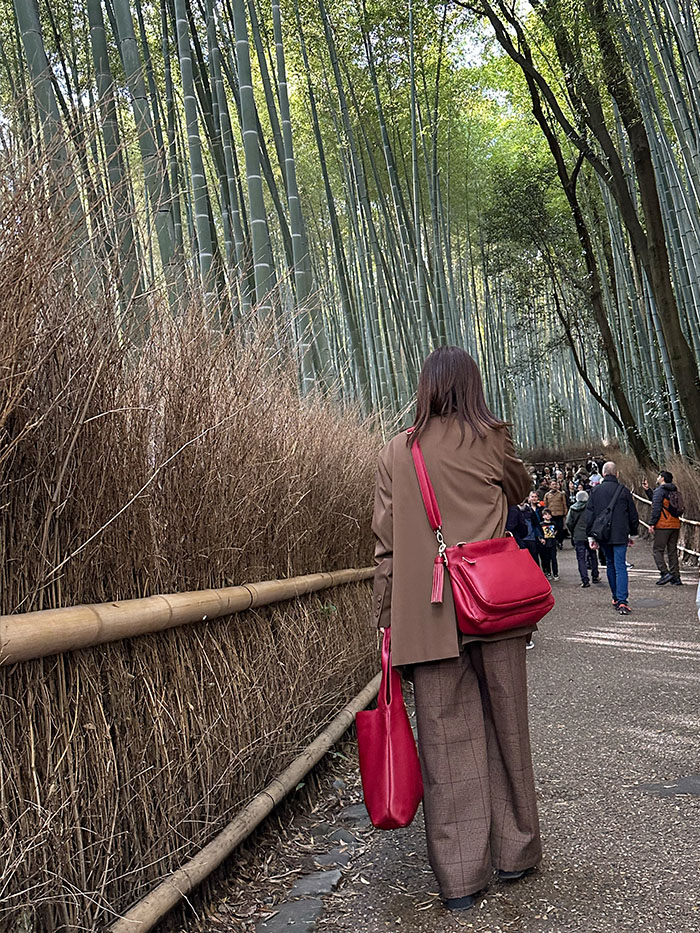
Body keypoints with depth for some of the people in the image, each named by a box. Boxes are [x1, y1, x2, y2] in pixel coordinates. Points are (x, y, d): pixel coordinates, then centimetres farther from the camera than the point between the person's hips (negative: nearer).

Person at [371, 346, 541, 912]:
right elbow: (520, 489, 21)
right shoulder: (493, 442, 1)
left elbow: (386, 541, 1)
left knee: (448, 741, 5)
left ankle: (460, 877, 11)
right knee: (505, 726, 15)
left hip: (429, 615, 0)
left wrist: (387, 617, 7)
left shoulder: (397, 453, 3)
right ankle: (515, 852, 28)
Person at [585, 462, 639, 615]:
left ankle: (616, 598, 23)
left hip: (603, 536, 2)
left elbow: (589, 515, 3)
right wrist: (633, 534, 16)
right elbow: (633, 514, 4)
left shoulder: (595, 491, 2)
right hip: (620, 536, -2)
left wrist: (591, 536, 9)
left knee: (610, 565, 17)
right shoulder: (624, 490, -2)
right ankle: (622, 601, -16)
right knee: (620, 566, -5)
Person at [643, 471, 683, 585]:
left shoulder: (660, 490, -9)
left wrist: (651, 524, -14)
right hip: (675, 525, 8)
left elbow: (656, 508, -16)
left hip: (663, 525, -8)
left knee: (657, 550, -2)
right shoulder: (674, 491, 17)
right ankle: (676, 577, 9)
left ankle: (665, 573, -13)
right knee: (672, 551, 11)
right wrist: (647, 490, 28)